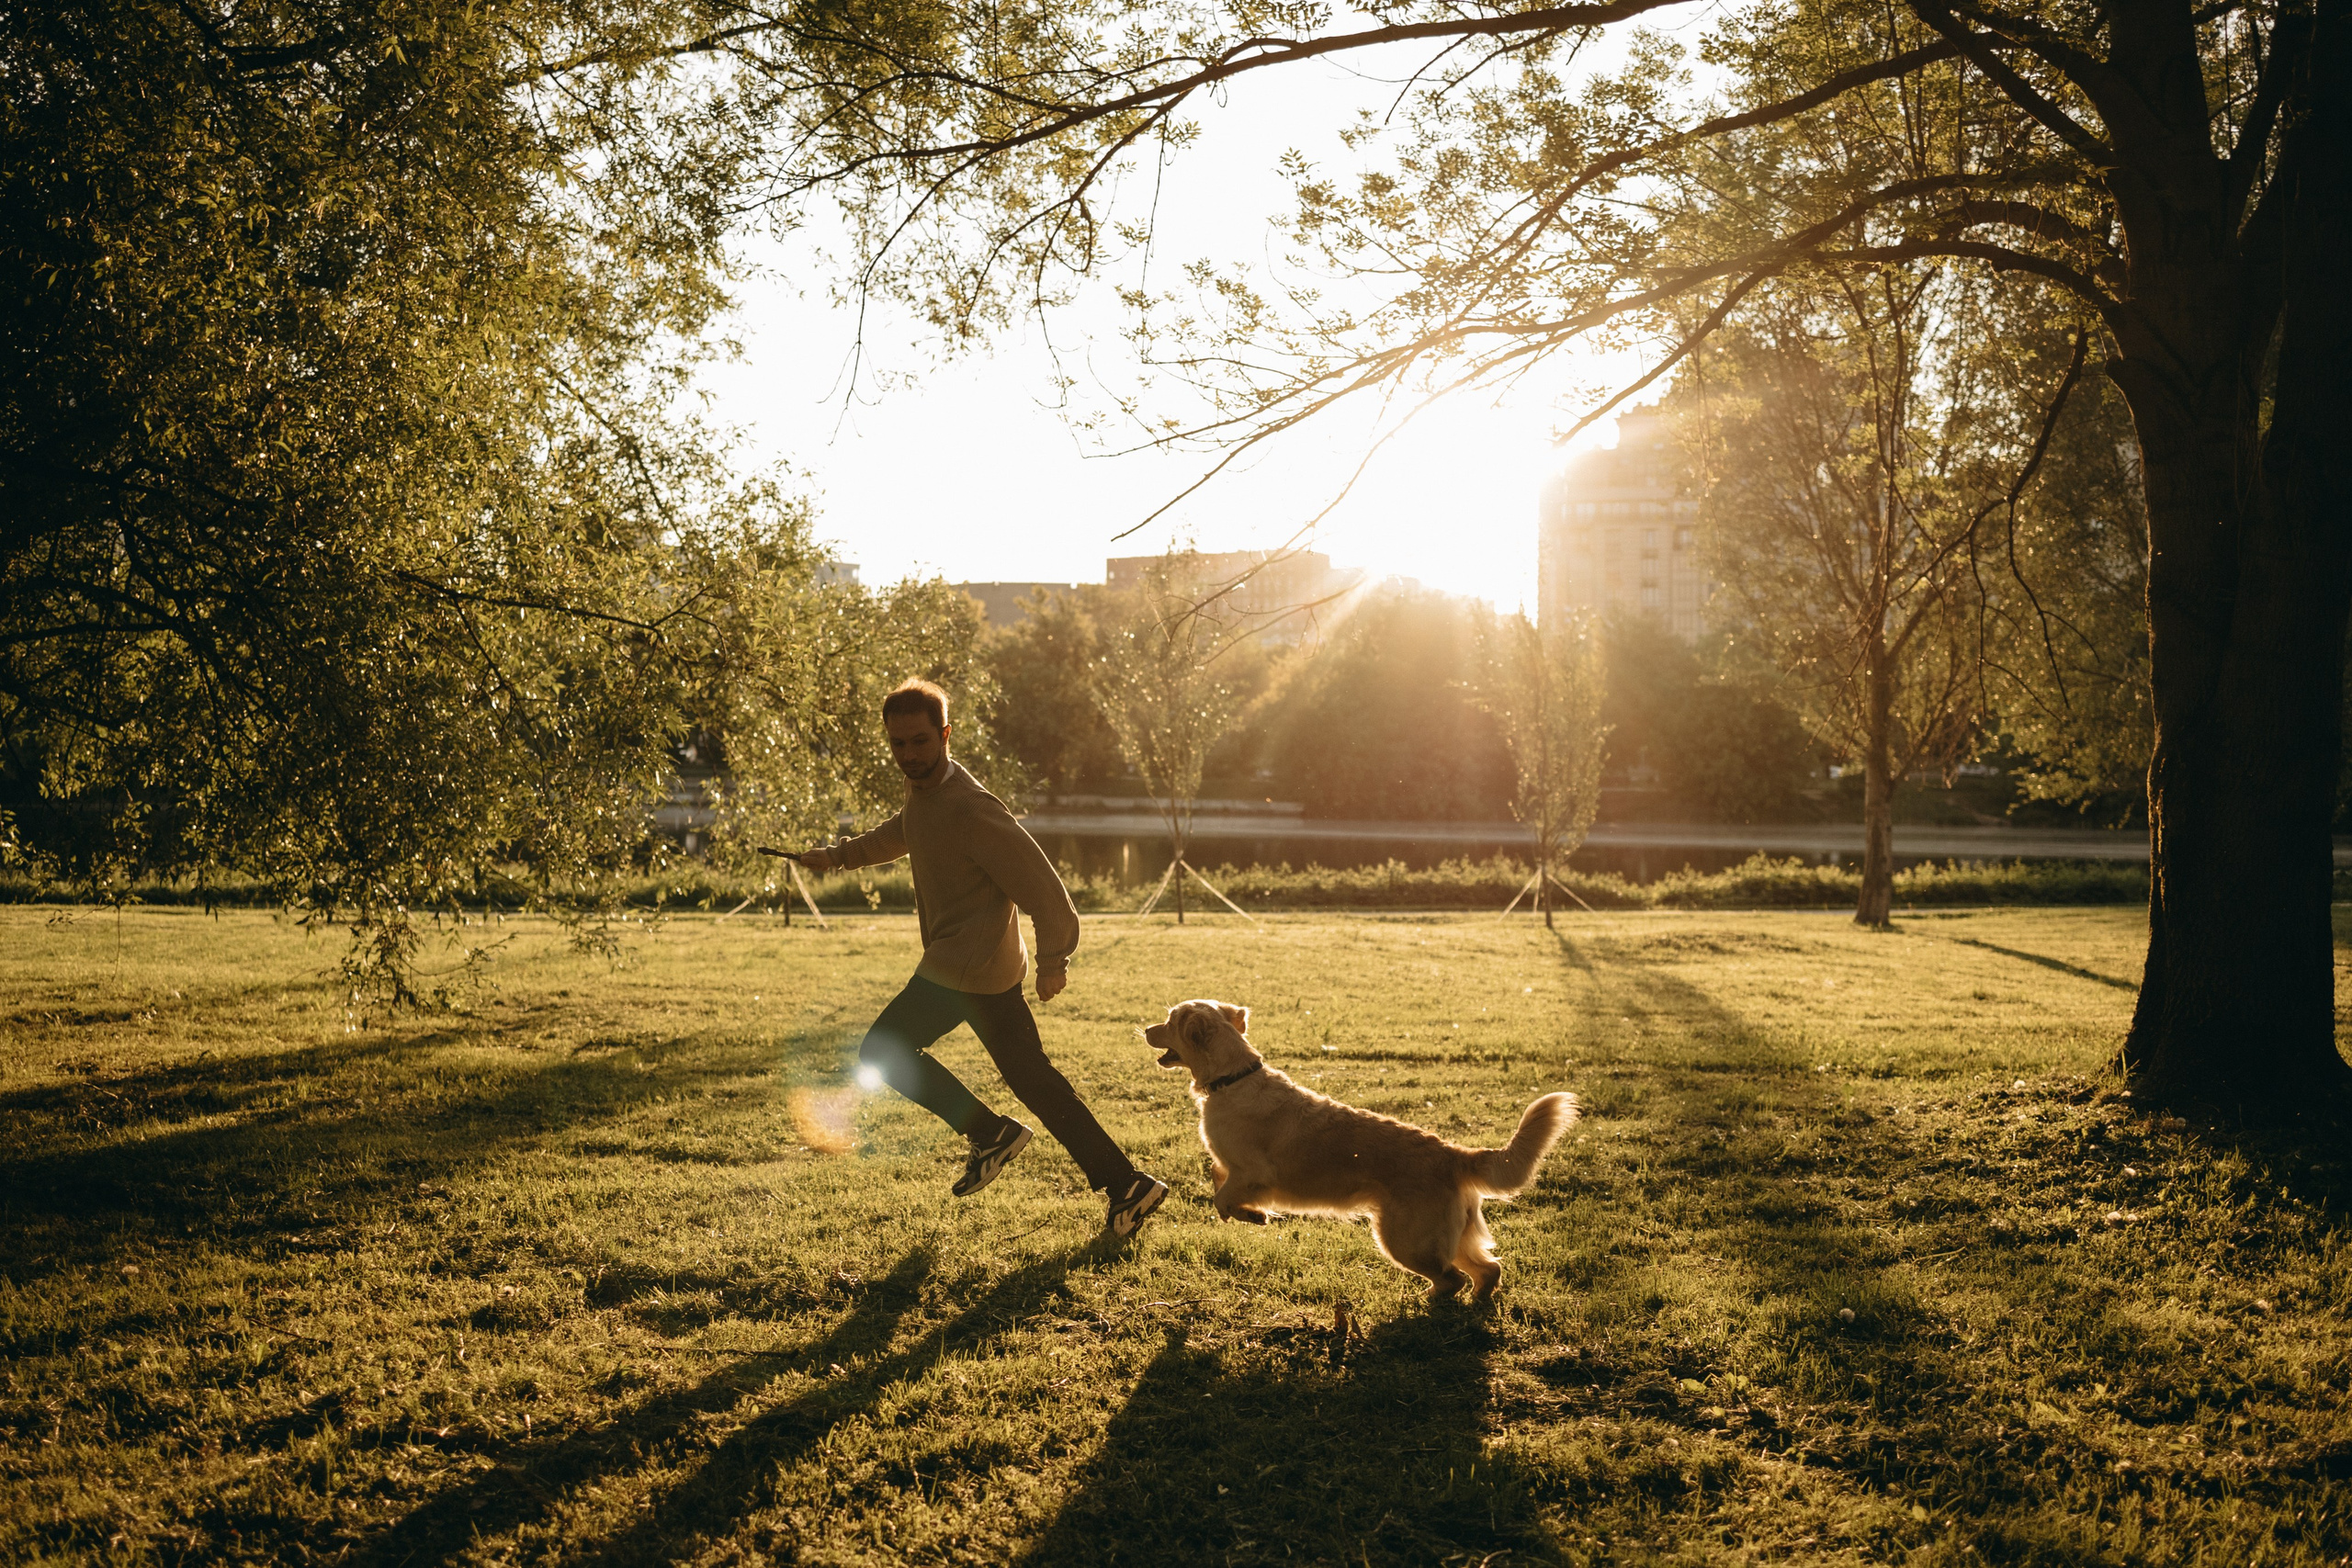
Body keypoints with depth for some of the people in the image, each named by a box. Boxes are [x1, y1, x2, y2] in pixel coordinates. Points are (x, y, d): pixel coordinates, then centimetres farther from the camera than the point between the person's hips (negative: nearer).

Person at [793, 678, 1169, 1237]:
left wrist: (1053, 961, -12)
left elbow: (1040, 883, -19)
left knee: (882, 1051, 3)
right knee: (1033, 1078, 10)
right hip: (993, 967, 9)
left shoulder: (969, 809, -22)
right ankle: (1127, 1186, 11)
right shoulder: (925, 789, 8)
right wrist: (838, 855, 28)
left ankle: (989, 1131, 6)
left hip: (968, 967, -9)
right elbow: (901, 834, 33)